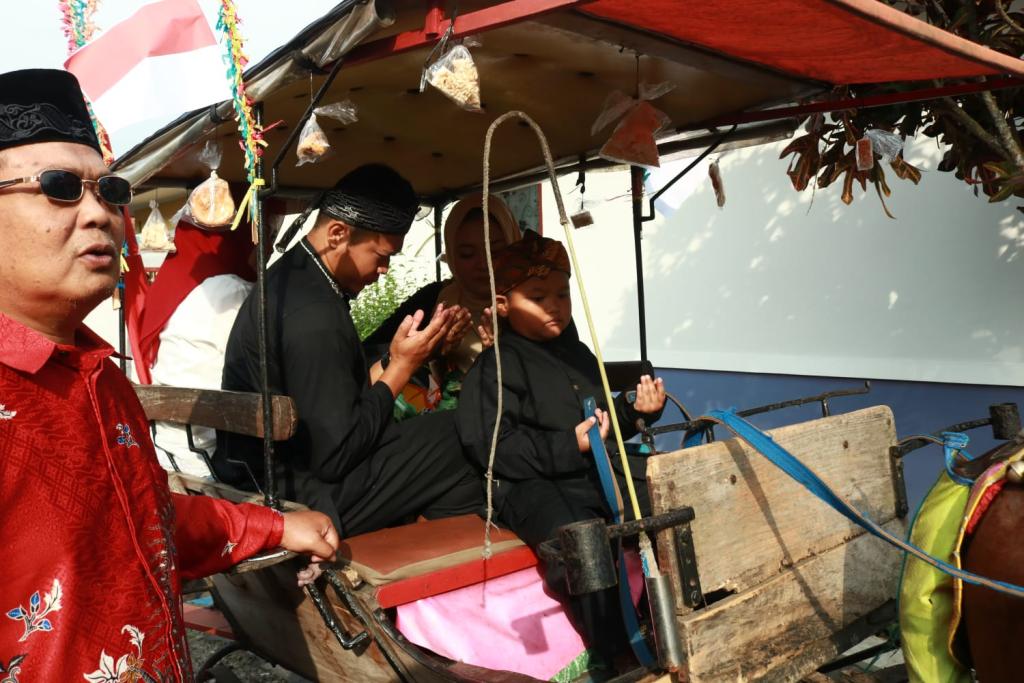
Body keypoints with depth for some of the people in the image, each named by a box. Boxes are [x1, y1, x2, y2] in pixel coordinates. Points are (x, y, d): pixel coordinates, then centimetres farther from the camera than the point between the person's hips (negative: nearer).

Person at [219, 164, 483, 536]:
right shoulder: (313, 317, -25)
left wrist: (393, 360, 1)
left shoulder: (293, 278, 6)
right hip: (298, 501, -9)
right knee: (453, 439, -10)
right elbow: (334, 456, -22)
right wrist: (401, 366, -13)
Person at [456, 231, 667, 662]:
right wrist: (567, 447, -21)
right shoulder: (495, 368, -5)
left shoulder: (577, 354, 18)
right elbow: (493, 448, -15)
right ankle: (613, 652, -16)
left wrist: (635, 411, 8)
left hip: (601, 468, 7)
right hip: (534, 484, -7)